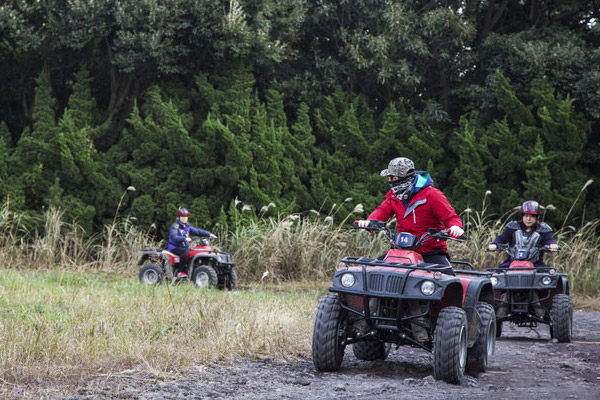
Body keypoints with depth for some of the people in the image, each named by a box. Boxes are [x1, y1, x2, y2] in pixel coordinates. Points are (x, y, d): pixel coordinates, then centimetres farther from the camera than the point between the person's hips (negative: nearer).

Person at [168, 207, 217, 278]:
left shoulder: (187, 227, 14)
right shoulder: (175, 226, -10)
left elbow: (197, 231, 12)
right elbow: (174, 237, -27)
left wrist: (209, 234, 0)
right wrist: (185, 239, -42)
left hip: (184, 247, 8)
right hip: (174, 248, -8)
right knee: (185, 251, -35)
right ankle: (180, 272, -30)